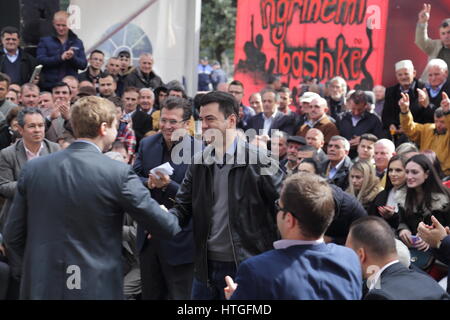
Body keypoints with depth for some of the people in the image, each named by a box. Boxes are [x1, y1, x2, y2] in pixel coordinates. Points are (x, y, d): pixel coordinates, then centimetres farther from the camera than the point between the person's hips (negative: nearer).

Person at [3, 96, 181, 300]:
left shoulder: (33, 168, -1)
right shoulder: (118, 173, -13)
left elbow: (13, 235, 4)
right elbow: (164, 226, -6)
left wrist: (22, 271, 19)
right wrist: (174, 224, 16)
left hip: (41, 287, 4)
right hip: (97, 288, -3)